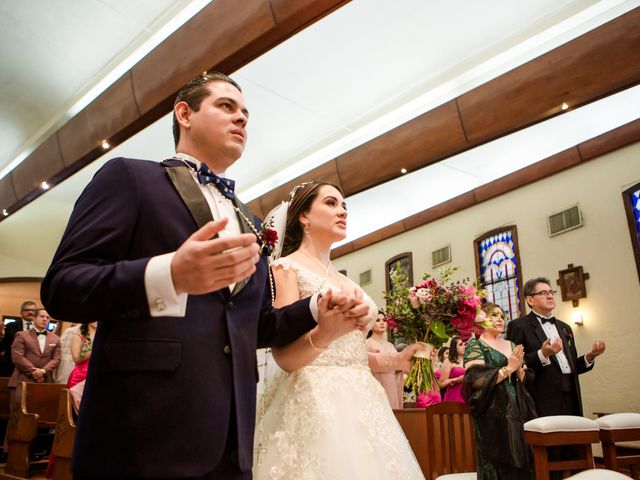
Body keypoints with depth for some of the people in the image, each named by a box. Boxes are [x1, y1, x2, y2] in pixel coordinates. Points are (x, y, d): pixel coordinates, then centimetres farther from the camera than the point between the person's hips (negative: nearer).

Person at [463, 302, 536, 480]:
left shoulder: (511, 345, 15)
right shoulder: (475, 345, -2)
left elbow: (527, 380, 14)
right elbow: (475, 380, -16)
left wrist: (519, 368, -7)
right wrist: (508, 368, -14)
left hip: (518, 412, 6)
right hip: (494, 415, -6)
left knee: (522, 465, 6)